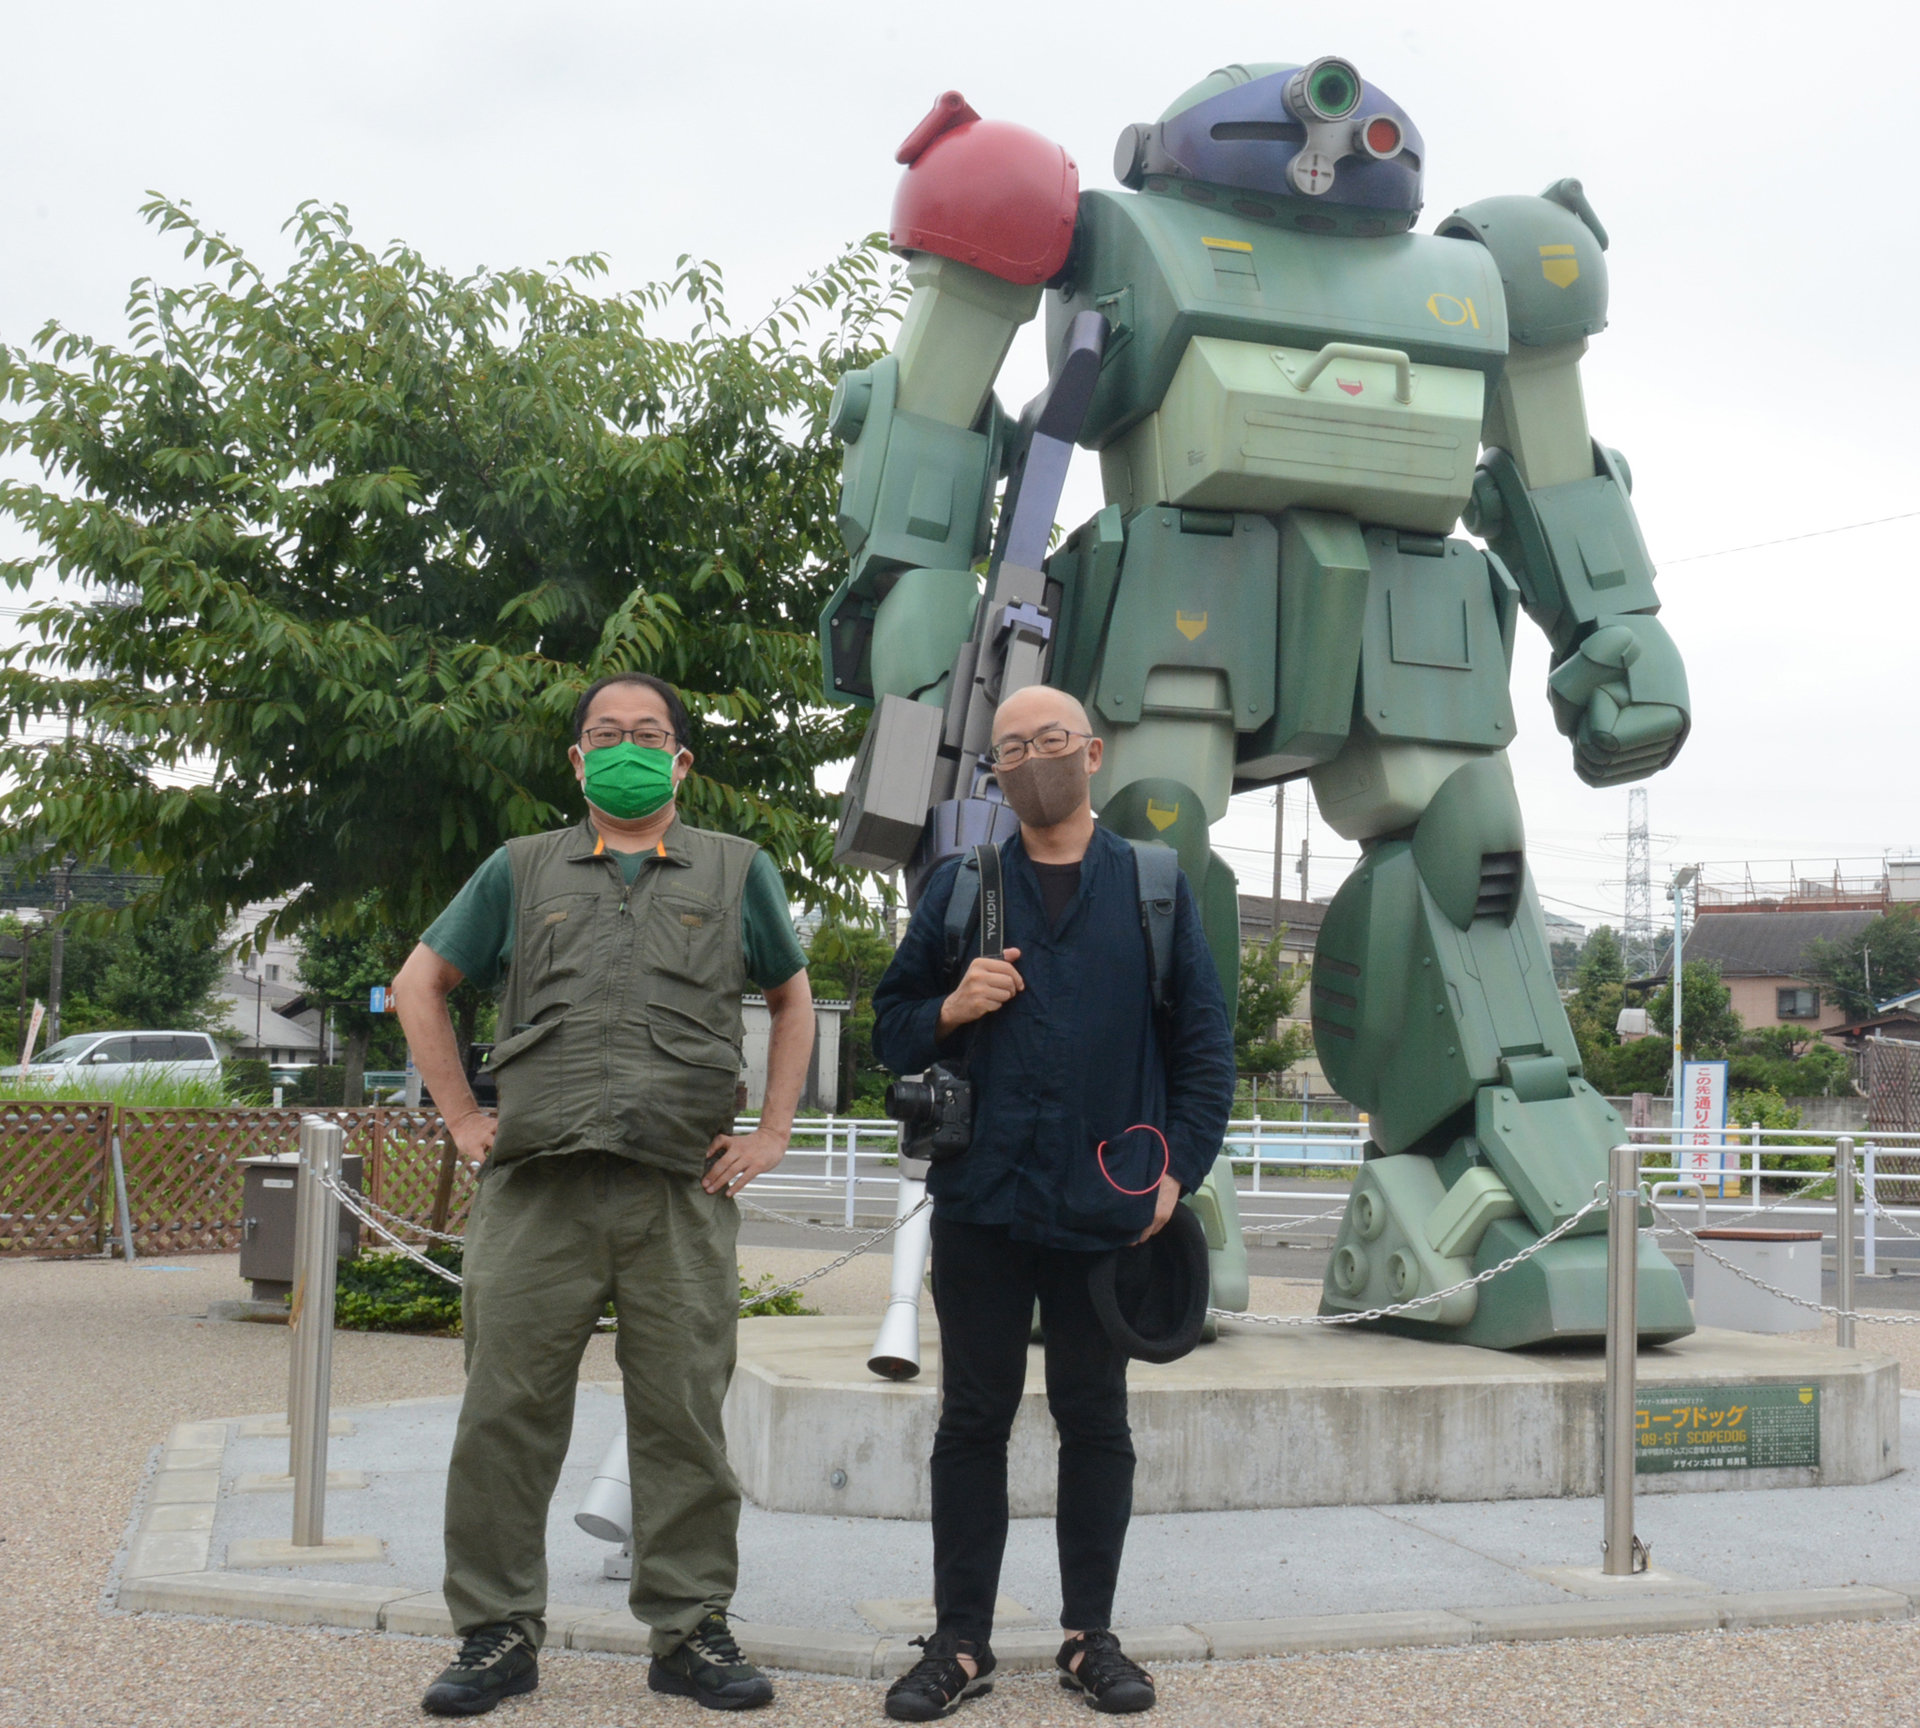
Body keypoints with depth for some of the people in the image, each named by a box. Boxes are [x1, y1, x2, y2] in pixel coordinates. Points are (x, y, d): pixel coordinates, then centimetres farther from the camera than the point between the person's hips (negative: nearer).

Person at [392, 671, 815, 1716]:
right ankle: (496, 1631, 14)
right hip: (537, 1193, 0)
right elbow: (420, 985, 19)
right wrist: (463, 1120, 9)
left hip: (684, 1194, 0)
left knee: (684, 1421, 4)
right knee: (506, 1413, 1)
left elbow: (792, 999, 22)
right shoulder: (520, 871, 13)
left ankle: (689, 1631, 16)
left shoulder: (736, 872, 14)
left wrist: (772, 1132, 12)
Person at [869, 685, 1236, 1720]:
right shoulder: (957, 887, 9)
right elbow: (891, 1030, 12)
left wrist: (1177, 1170, -3)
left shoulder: (1155, 886, 7)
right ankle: (960, 1641, 16)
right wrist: (951, 1010, -9)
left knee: (1096, 1423, 9)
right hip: (982, 1202, 1)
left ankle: (1091, 1636, 21)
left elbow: (1205, 1043, 6)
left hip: (1107, 1209, 0)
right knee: (972, 1420, 6)